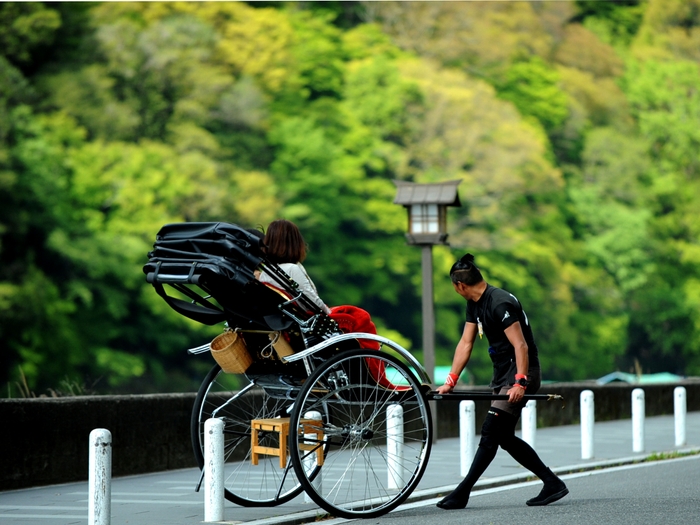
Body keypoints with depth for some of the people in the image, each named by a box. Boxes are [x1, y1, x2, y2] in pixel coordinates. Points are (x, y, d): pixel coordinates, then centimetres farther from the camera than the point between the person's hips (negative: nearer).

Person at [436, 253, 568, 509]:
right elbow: (465, 343, 10)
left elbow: (521, 346, -25)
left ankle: (462, 494, -9)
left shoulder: (500, 303, -21)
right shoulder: (474, 305, 9)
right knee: (504, 436, 10)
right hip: (502, 373, 10)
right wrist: (450, 381, 4)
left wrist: (520, 383, -31)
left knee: (491, 433, -10)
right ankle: (552, 483, 14)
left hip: (521, 372, -10)